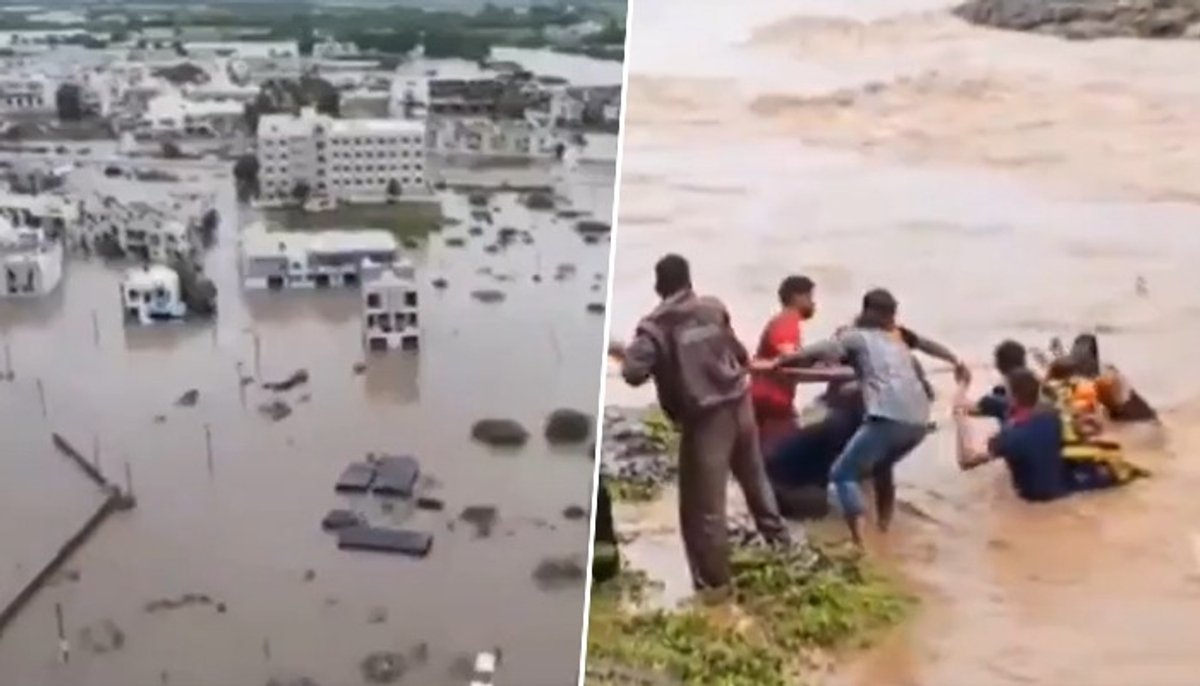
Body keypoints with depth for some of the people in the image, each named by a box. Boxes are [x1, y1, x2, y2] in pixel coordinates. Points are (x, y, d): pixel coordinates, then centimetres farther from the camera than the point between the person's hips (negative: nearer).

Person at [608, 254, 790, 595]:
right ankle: (777, 535, 45)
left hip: (705, 418, -6)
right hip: (738, 404, 6)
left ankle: (714, 580, 9)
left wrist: (624, 353, 1)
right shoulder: (713, 307, 4)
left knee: (704, 504, 4)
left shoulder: (655, 326, -10)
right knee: (754, 477, 28)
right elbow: (738, 352, 13)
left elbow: (635, 374, -19)